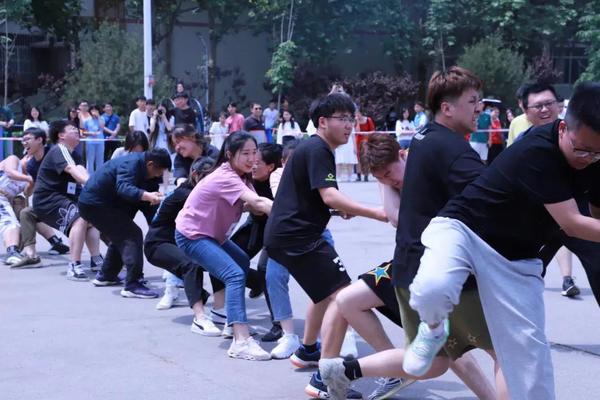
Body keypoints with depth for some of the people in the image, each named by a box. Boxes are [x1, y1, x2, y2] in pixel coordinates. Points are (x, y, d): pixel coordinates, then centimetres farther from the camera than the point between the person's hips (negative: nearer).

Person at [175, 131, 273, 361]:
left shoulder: (239, 176, 2)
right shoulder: (225, 177, -27)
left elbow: (252, 206, -11)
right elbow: (257, 202, -39)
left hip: (212, 234, 10)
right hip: (191, 236, -10)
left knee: (243, 264, 22)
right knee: (235, 275, -23)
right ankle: (241, 342, -33)